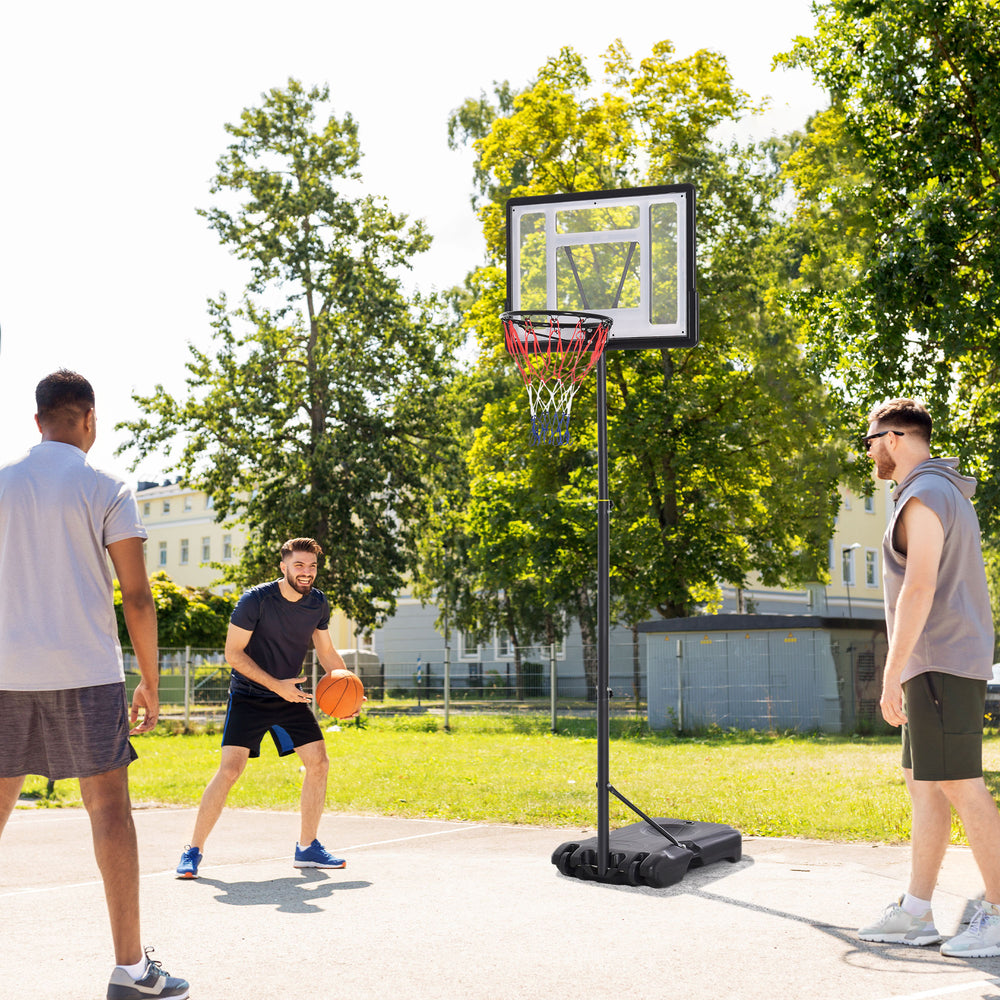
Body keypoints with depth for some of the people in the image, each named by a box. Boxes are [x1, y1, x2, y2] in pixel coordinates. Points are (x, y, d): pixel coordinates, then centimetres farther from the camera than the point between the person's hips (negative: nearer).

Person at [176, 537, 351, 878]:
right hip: (249, 696, -5)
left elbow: (326, 652, 12)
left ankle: (307, 848, 11)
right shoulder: (255, 600, -19)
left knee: (318, 762, -3)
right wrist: (277, 685, -22)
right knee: (230, 769, -16)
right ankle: (193, 852, -6)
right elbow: (233, 654, -16)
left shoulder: (318, 604, -2)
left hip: (290, 696, 6)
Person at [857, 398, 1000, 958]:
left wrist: (892, 672, -21)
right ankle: (915, 913, 11)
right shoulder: (950, 494, 20)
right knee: (923, 784, 10)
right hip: (943, 664, 11)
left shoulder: (924, 496, -13)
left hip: (940, 661, -11)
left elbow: (920, 588, -21)